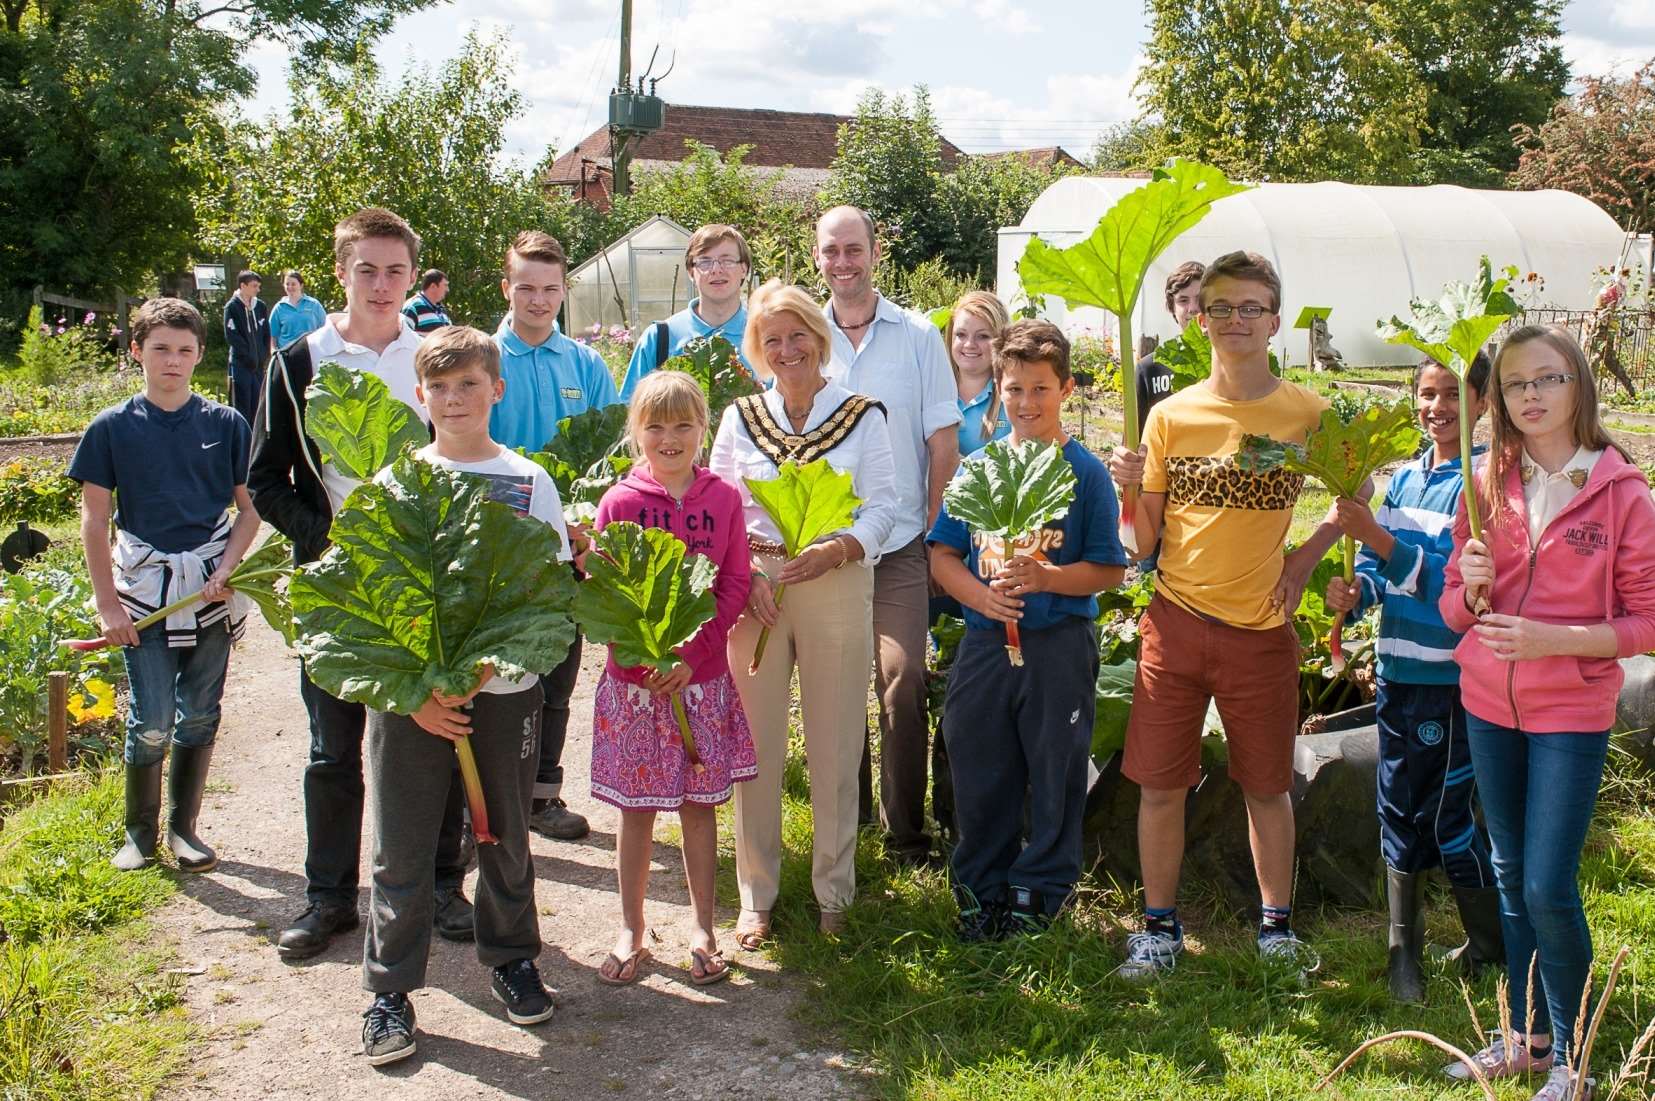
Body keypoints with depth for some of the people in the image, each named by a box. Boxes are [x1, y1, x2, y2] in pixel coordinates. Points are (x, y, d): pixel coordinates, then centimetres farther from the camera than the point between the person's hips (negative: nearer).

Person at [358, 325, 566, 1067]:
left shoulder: (529, 483, 2)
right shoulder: (395, 481, 2)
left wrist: (485, 664, -14)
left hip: (505, 691, 0)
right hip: (408, 693, 0)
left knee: (505, 836, 12)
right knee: (401, 846, 3)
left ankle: (512, 960, 31)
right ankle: (389, 991, 16)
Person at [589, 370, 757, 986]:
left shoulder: (723, 500, 1)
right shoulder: (619, 502, -3)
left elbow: (735, 586, -1)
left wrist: (692, 655, -13)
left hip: (702, 677, 1)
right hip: (633, 680, -1)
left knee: (700, 805, 10)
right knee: (636, 809, 8)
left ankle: (703, 929, 22)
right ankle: (631, 929, 22)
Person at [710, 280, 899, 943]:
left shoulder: (862, 415, 3)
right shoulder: (740, 418, 8)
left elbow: (883, 507, -3)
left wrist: (833, 551, -19)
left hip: (837, 588, -1)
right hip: (753, 589, 2)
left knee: (835, 746, 5)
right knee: (754, 746, 5)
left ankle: (833, 890, 20)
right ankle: (756, 894, 17)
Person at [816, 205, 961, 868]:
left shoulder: (918, 336, 3)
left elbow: (943, 443, 3)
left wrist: (931, 525, -2)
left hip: (898, 544, -2)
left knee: (903, 680, -8)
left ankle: (905, 831, 3)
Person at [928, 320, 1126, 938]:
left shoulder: (1086, 472, -2)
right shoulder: (977, 466, 6)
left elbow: (1109, 570, -3)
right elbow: (942, 554, 7)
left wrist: (1045, 577, -19)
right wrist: (982, 596, -12)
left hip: (1060, 647, -2)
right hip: (984, 641, 2)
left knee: (1055, 774, 7)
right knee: (979, 772, 9)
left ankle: (1041, 889, 24)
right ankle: (979, 887, 26)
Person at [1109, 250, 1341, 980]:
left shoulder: (1305, 413, -2)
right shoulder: (1170, 415, 1)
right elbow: (1145, 539, 4)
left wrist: (1303, 561, 2)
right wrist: (1131, 487, -15)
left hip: (1260, 627, -1)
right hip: (1175, 624, 1)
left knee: (1267, 786, 11)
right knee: (1160, 785, 4)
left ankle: (1277, 925, 28)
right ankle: (1160, 926, 21)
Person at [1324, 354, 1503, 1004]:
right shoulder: (1404, 478, 10)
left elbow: (1452, 578, -21)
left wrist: (1374, 536, -28)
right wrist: (1353, 593, -8)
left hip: (1450, 678, -6)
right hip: (1397, 670, 7)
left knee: (1445, 812, 2)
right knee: (1398, 808, 12)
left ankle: (1493, 949, 23)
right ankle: (1404, 949, 24)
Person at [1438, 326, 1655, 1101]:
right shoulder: (1490, 486, 3)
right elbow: (1455, 607, 8)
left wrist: (1554, 638, -21)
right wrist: (1473, 587, -15)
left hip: (1572, 712, -4)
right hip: (1490, 707, 4)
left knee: (1549, 889, -5)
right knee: (1511, 878, 14)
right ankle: (1525, 1035, 30)